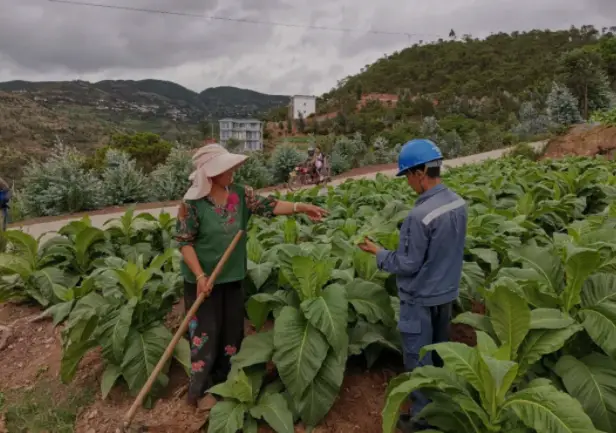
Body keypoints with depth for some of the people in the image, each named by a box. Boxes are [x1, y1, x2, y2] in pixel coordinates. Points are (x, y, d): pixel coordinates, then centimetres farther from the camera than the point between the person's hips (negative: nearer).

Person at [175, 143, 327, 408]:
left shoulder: (240, 194, -2)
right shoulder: (192, 203, -16)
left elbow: (267, 206, -7)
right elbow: (184, 242, -15)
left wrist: (300, 207, -19)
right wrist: (200, 276, -22)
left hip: (232, 277, 6)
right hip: (203, 279, -5)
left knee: (232, 331, 17)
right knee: (206, 334, 6)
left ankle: (223, 382, 37)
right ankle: (200, 391, 26)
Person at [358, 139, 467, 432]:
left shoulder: (421, 215, -30)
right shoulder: (458, 203, -4)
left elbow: (408, 265, -22)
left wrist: (377, 252, -8)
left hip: (422, 299, -8)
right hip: (446, 292, 8)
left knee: (419, 360, 10)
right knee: (439, 352, 24)